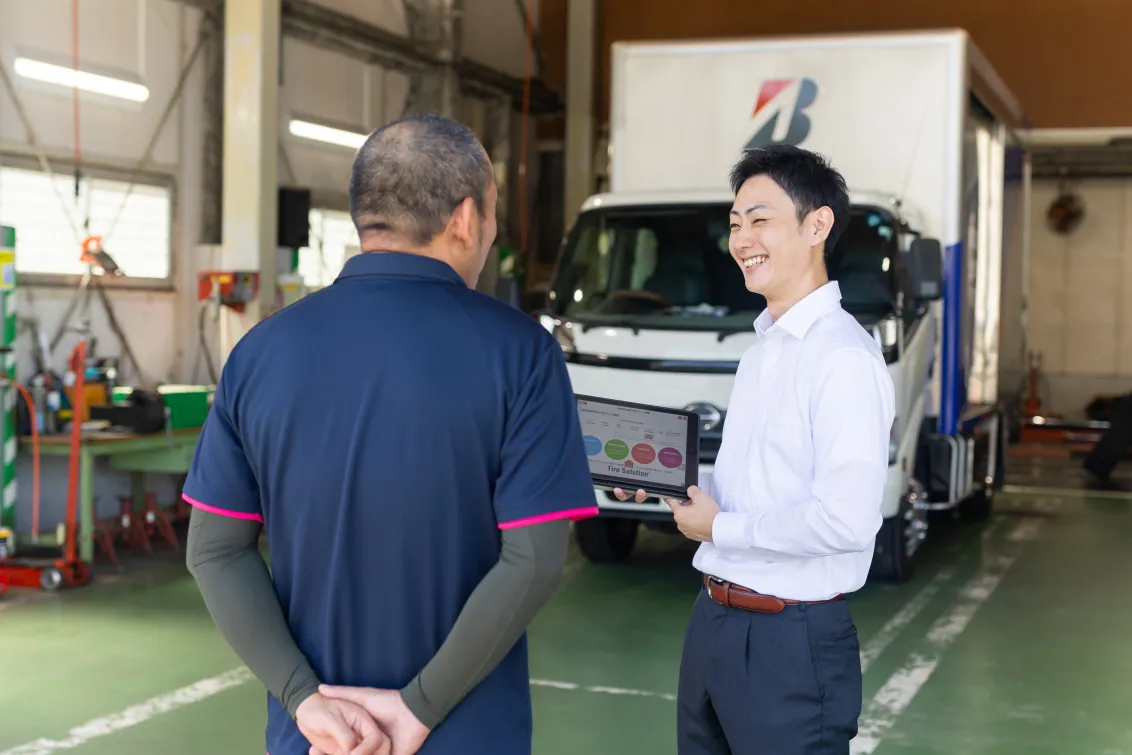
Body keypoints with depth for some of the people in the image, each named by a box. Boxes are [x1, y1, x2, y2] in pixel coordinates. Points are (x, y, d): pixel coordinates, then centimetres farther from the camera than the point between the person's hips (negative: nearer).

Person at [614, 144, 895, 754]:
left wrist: (719, 527, -15)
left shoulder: (843, 357, -18)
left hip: (791, 643, -8)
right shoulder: (761, 350, 12)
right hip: (714, 623, 8)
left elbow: (846, 520, -26)